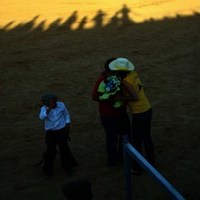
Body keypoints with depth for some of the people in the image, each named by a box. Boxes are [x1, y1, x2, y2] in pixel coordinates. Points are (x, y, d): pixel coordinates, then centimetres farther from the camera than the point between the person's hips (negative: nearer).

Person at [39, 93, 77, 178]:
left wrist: (67, 125, 5)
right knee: (51, 150, 1)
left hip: (61, 131, 1)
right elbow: (41, 117, -34)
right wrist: (49, 108, -40)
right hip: (50, 133, -1)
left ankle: (67, 167, 28)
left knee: (64, 148, 8)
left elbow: (66, 114, 8)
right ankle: (48, 170, 18)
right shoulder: (44, 108, -14)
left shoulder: (61, 105, -9)